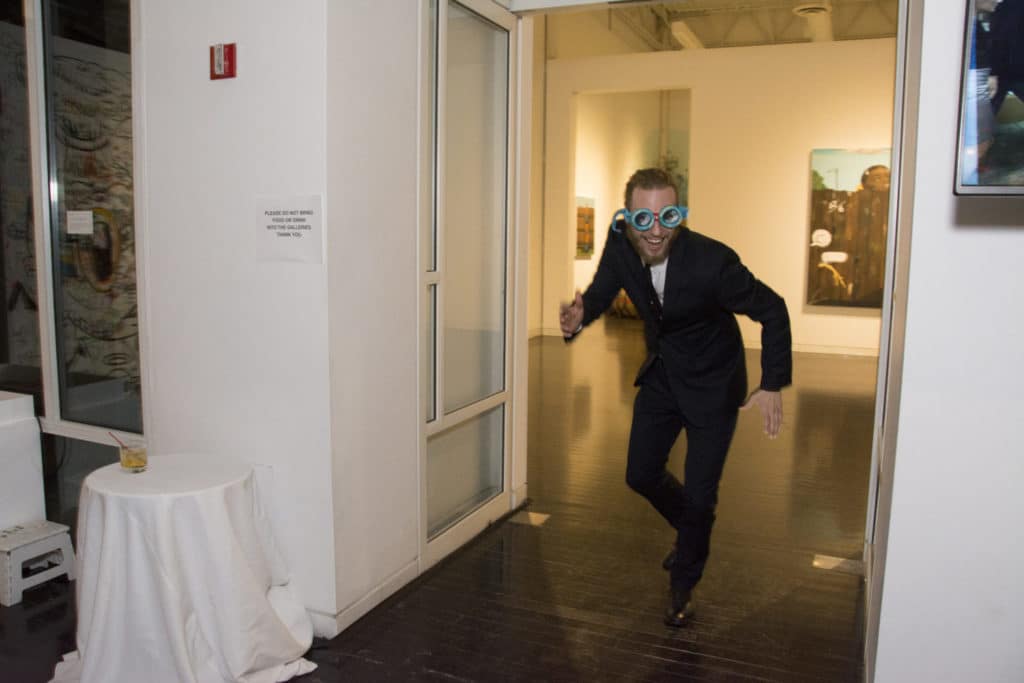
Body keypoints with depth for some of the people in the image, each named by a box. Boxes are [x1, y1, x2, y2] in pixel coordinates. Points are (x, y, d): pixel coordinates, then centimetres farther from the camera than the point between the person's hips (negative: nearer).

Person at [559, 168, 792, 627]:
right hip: (661, 377, 5)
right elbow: (601, 291, -1)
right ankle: (694, 528, 44)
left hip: (712, 386, -5)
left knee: (699, 494, 2)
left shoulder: (712, 261, -31)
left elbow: (771, 312, -18)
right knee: (641, 475, 11)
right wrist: (579, 317, -24)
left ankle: (683, 582, 30)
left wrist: (773, 385, -19)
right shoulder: (619, 243, -17)